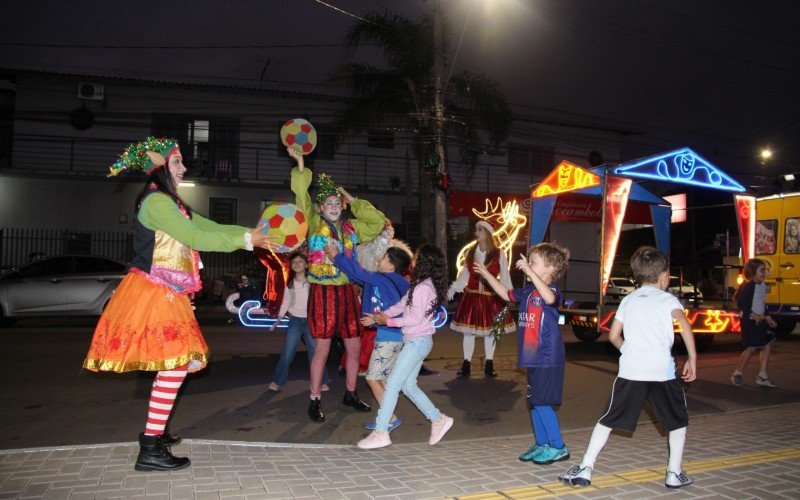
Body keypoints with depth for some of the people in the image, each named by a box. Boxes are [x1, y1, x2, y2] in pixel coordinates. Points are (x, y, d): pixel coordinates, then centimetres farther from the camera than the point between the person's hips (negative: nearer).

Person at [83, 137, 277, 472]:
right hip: (153, 292, -10)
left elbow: (210, 227, 16)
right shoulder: (156, 201, -14)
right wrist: (246, 241, -14)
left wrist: (253, 233, 8)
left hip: (166, 294, 10)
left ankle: (154, 430, 28)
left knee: (176, 362, 14)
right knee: (176, 363, -11)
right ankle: (150, 450, -7)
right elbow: (197, 238, -19)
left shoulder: (170, 203, 18)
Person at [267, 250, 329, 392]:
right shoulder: (289, 284, 4)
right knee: (287, 353, -1)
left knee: (315, 352, 2)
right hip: (294, 321, 1)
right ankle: (277, 381, 11)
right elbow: (285, 303, 8)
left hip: (310, 321, -1)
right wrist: (277, 322, 4)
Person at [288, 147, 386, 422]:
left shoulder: (351, 227, 11)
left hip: (348, 292, 5)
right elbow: (302, 198, -12)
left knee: (354, 348, 11)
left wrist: (354, 202, 10)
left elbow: (379, 222, 15)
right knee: (322, 348, -1)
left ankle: (351, 394, 29)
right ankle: (315, 400, 12)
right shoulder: (314, 224, 0)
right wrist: (300, 165, -19)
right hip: (323, 292, -5)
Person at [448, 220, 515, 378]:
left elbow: (505, 277, 0)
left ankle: (489, 365, 21)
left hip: (491, 298, -2)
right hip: (472, 297, 2)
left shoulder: (499, 254, -4)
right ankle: (466, 364, 14)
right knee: (468, 330, 4)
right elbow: (464, 275, 9)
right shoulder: (470, 253, 6)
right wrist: (452, 289, 1)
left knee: (489, 331, 8)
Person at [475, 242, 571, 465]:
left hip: (548, 358, -9)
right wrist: (485, 273, 25)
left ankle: (558, 447, 8)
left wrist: (530, 272, -42)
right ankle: (541, 445, 28)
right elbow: (506, 293, 26)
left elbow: (549, 298, -40)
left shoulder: (551, 289, -15)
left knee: (541, 403, -6)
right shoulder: (528, 291, 11)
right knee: (535, 402, 15)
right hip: (533, 357, 9)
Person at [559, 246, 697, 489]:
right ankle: (674, 473, 19)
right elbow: (684, 323, -12)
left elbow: (613, 336, 14)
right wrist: (692, 359, -8)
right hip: (662, 371, -2)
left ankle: (585, 469, 4)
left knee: (609, 419, 8)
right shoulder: (668, 299, 7)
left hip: (630, 369, 2)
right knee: (678, 421, 20)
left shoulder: (628, 299, 17)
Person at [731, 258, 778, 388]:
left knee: (767, 346, 6)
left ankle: (762, 376, 13)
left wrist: (768, 317, 16)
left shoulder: (763, 285, 11)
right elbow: (741, 304, -20)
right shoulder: (748, 286, -15)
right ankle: (737, 374, 10)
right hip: (749, 321, -9)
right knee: (751, 348, -6)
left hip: (760, 320, 9)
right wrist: (753, 315, -23)